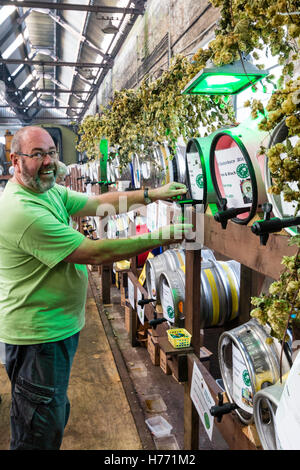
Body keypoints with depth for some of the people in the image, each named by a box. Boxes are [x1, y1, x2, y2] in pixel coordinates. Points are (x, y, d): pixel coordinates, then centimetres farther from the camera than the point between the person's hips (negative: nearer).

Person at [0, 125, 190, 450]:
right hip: (38, 336, -10)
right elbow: (94, 254, -27)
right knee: (40, 434, 9)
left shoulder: (51, 192, 5)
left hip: (59, 326, 10)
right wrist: (161, 238, -20)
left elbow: (99, 203, 5)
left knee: (56, 414, 27)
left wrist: (152, 194, -5)